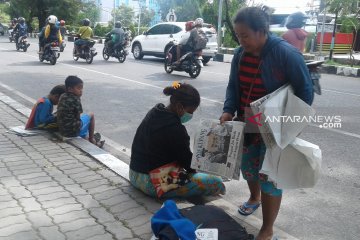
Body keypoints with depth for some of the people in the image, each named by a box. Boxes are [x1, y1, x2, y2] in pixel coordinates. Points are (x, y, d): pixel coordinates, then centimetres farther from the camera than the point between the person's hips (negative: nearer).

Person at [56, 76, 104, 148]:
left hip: (62, 131, 7)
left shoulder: (62, 97, 6)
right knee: (91, 115, 13)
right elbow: (78, 117, -8)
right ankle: (92, 139, 23)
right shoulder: (75, 100, -15)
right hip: (73, 131, -7)